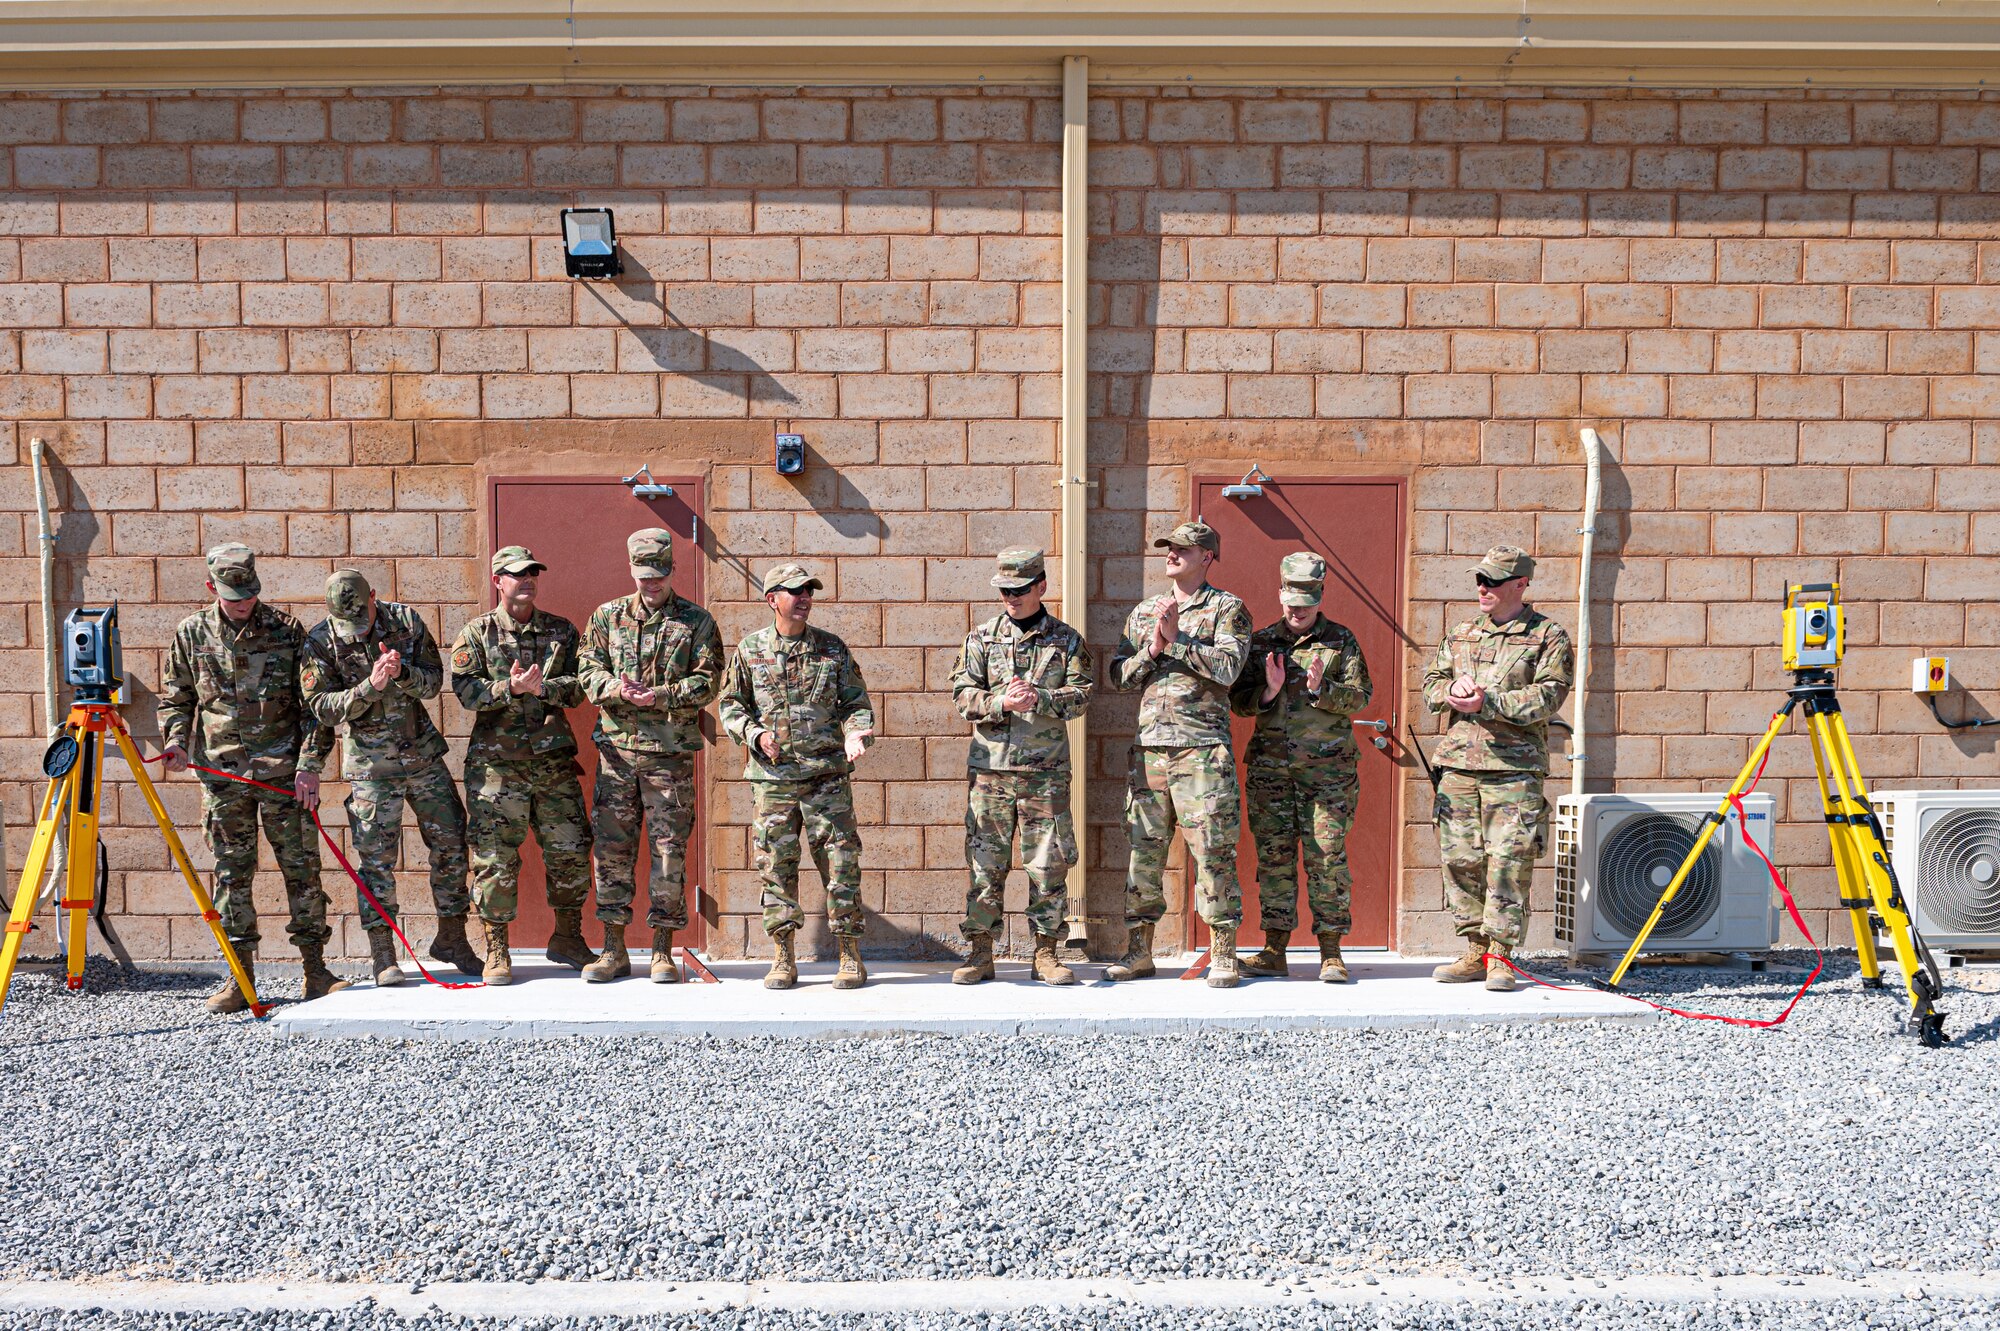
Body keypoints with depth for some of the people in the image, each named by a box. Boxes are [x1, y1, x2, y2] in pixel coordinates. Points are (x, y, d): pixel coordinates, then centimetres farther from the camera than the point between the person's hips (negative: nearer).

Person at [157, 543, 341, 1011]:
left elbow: (313, 702, 1)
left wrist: (310, 763, -7)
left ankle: (316, 970, 10)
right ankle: (240, 976, 13)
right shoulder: (191, 634, 6)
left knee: (301, 867, 1)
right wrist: (176, 741, -5)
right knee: (232, 874, 5)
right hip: (221, 773, 1)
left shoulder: (286, 630, 1)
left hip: (283, 771, -1)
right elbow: (175, 698, 14)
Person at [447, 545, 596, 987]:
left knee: (570, 850, 6)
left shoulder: (562, 631, 11)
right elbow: (465, 690, -6)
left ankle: (567, 937, 23)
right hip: (495, 760, -2)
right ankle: (496, 951, 10)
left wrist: (540, 687, -15)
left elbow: (578, 686, 2)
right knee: (495, 855, -1)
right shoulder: (475, 633, 5)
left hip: (554, 758, 3)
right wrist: (509, 689, -20)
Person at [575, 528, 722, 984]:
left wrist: (662, 695, -17)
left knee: (669, 848, 0)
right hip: (616, 746, 2)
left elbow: (707, 682, -3)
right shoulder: (607, 616, 11)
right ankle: (614, 950, 15)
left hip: (670, 751, -2)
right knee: (612, 846, 5)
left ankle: (662, 951, 10)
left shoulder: (696, 621, 4)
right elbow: (588, 671, 6)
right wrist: (616, 688, -15)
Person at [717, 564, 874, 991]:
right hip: (772, 775, 0)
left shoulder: (833, 649, 7)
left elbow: (856, 703, 9)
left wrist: (856, 732, -11)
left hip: (827, 774, 0)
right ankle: (783, 959, 14)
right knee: (775, 867, 4)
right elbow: (730, 705, 8)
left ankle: (851, 956, 8)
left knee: (841, 862, -1)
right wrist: (756, 734, -9)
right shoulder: (749, 650, 6)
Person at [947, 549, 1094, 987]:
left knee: (1048, 864, 2)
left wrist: (1040, 700, -18)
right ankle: (979, 953, 12)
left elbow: (1080, 695, -1)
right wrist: (1002, 702, -16)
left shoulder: (1067, 640, 8)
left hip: (1046, 770, 0)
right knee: (985, 861, 3)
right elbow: (962, 695, 2)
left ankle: (1045, 953, 13)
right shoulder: (981, 638, 9)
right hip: (990, 766, 1)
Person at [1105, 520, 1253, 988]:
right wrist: (1153, 650, -4)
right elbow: (1118, 675, 12)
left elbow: (1228, 667, -11)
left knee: (1212, 850, -4)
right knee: (1143, 849, 6)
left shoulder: (1226, 609, 4)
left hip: (1202, 747, -4)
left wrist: (1176, 638, -10)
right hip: (1148, 745, 5)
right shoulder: (1143, 612, 18)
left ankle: (1222, 955, 5)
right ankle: (1138, 951, 16)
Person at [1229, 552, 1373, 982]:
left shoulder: (1341, 641, 6)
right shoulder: (1261, 643, 12)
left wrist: (1320, 689, -18)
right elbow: (1238, 701, 9)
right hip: (1269, 766, 2)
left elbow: (1359, 697, -1)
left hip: (1327, 769, -2)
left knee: (1327, 858, -2)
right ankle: (1275, 951, 10)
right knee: (1274, 857, 3)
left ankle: (1331, 952, 6)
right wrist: (1268, 692, -10)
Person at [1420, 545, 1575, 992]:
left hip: (1514, 767, -5)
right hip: (1457, 763, 5)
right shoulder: (1460, 636, 18)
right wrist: (1452, 690, -4)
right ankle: (1475, 951, 15)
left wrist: (1487, 703, -15)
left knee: (1508, 861, -6)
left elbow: (1548, 695, -8)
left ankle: (1500, 956, 4)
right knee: (1460, 859, 5)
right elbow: (1430, 682, 19)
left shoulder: (1548, 636, 2)